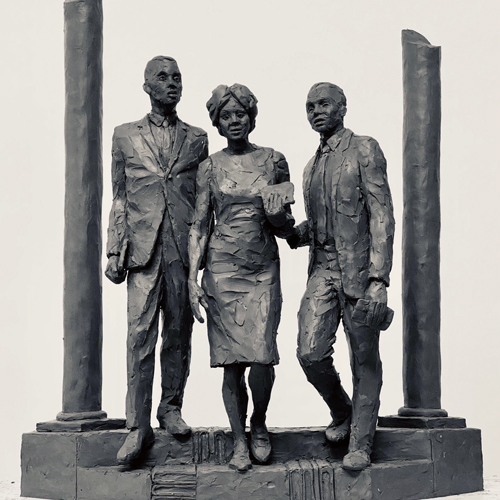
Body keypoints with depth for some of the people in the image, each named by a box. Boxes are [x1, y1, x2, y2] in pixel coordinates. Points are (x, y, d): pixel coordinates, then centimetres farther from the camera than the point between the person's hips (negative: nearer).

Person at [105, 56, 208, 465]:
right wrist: (115, 251, 3)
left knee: (179, 334, 6)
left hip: (185, 248, 1)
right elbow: (119, 199, 10)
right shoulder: (125, 136, 11)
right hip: (143, 249, -1)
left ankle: (172, 408, 22)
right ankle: (138, 427, -5)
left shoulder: (197, 139, 13)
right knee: (140, 334, -7)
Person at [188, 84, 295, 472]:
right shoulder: (210, 168, 6)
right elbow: (199, 227, 5)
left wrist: (278, 215, -12)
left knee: (262, 360, -10)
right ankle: (239, 442, 15)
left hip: (263, 271, 0)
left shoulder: (273, 161, 7)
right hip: (222, 271, 0)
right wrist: (193, 279, -3)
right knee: (232, 363, 0)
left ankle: (259, 426, 17)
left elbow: (287, 228, 12)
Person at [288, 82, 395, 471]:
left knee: (365, 361, 2)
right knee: (311, 353, -6)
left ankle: (361, 444, 14)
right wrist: (290, 235, 3)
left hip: (359, 271, -5)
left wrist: (379, 279, -18)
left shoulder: (364, 150, -2)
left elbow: (382, 216, -9)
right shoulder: (312, 166, 19)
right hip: (323, 269, 5)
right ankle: (342, 413, 21)